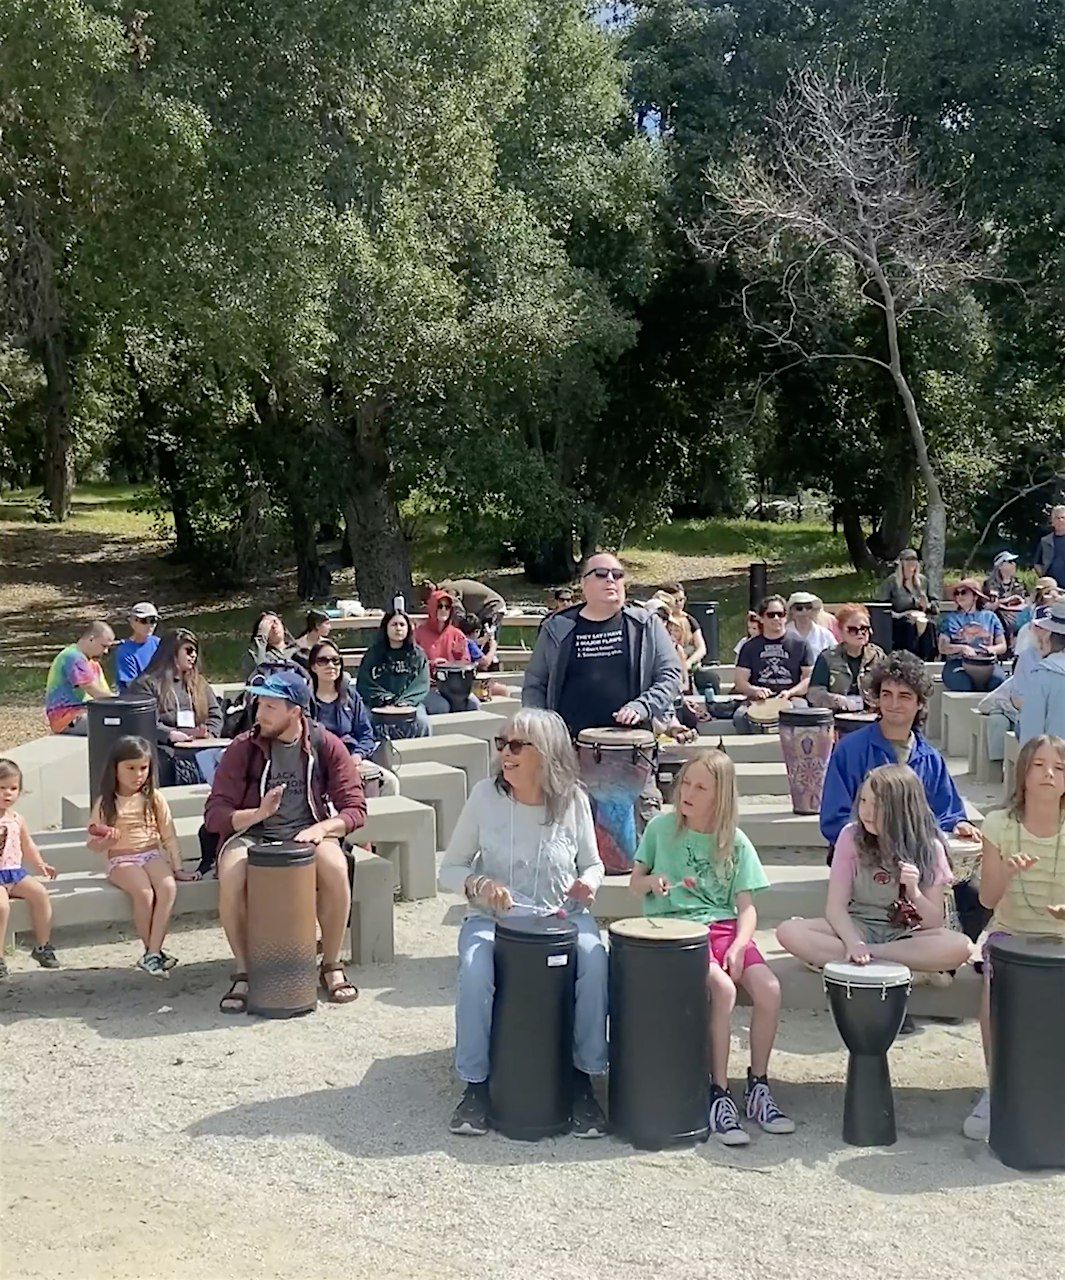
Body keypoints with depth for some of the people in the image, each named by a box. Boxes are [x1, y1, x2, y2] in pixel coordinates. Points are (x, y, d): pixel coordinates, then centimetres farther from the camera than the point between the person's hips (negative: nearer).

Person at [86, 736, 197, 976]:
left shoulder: (154, 798, 7)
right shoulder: (106, 803, 4)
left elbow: (168, 835, 10)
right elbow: (93, 844, 6)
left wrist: (177, 868, 4)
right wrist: (106, 841, -17)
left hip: (153, 855, 2)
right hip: (121, 860, -2)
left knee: (168, 887, -30)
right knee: (144, 893, -32)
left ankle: (152, 954, -30)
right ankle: (154, 951, -15)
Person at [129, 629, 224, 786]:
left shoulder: (199, 682, 27)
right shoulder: (148, 683, 10)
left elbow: (215, 714, 18)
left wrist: (208, 733, -3)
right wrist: (171, 735, -20)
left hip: (199, 749, 4)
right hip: (166, 748, -4)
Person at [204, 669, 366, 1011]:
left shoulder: (325, 745, -1)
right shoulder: (244, 748, -2)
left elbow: (355, 809, -1)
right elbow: (214, 814, -5)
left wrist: (321, 828, -20)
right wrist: (258, 813, -24)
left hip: (308, 832, 0)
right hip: (253, 834, 0)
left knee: (335, 867, -32)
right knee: (231, 873, -33)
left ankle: (331, 965, -11)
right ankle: (243, 973, -16)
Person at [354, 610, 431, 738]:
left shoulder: (418, 654, 12)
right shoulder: (373, 654, 10)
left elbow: (422, 685, 4)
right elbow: (363, 685, 2)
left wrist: (404, 701, -12)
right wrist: (387, 700, -10)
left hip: (410, 703, 1)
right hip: (380, 706, -1)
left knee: (421, 722, -29)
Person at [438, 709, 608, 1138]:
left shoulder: (572, 801, -5)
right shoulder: (486, 795, -7)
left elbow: (592, 865, 9)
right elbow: (449, 871, 0)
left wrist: (589, 882, -14)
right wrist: (478, 884, -21)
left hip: (562, 917, 0)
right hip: (493, 918, 0)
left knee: (594, 961, -29)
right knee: (475, 968, -31)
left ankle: (583, 1077, -10)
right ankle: (475, 1083, -11)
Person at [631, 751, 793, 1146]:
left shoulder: (735, 842, 6)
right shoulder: (662, 828, 4)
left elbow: (747, 908, 3)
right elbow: (634, 884, 11)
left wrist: (738, 947, -15)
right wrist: (651, 881, -13)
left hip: (724, 926, 3)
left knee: (769, 990, -23)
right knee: (722, 988, -30)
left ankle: (758, 1087, -4)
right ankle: (718, 1095, -20)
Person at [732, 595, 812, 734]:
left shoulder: (799, 644, 11)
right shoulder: (750, 647, 14)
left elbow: (809, 678, 8)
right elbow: (740, 683, 9)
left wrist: (790, 692, -10)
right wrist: (755, 691, -13)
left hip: (792, 698, -1)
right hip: (759, 700, 1)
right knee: (739, 717, -31)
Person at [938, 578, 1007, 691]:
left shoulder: (989, 617, 17)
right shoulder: (950, 619, 15)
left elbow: (1002, 646, 15)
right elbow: (942, 648, 5)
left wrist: (992, 649, -8)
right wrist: (962, 648, -13)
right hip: (957, 663, -1)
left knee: (998, 680, -33)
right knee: (963, 684, -36)